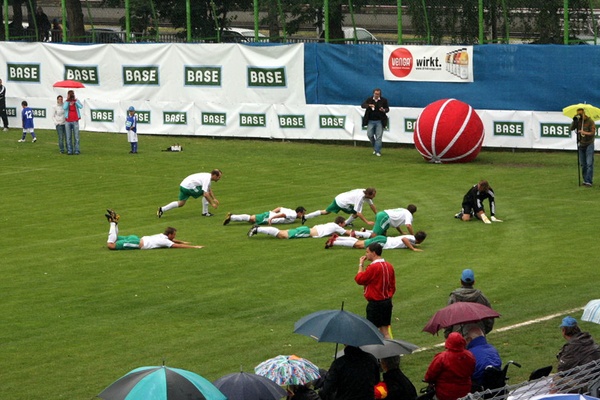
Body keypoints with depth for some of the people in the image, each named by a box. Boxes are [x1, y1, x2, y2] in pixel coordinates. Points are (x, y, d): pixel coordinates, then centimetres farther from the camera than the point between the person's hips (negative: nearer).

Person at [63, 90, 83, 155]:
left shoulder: (77, 101, 4)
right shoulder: (66, 102, 4)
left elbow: (81, 107, -14)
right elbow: (64, 108, -16)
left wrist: (75, 100, -17)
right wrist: (68, 100, -15)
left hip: (75, 121, -1)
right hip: (68, 121, 1)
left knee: (76, 137, -2)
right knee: (68, 137, 2)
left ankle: (76, 150, 0)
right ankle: (69, 150, 6)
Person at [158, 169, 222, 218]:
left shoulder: (208, 176, 15)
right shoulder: (207, 179, -17)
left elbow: (209, 189, 31)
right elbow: (205, 194, -24)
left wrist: (214, 199, 29)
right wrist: (212, 203, -15)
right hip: (189, 187, -10)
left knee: (180, 203, 14)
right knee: (206, 195, -3)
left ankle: (162, 209, 7)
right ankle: (205, 212, 6)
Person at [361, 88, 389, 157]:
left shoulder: (383, 100, 1)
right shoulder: (369, 99, 5)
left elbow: (387, 109, 3)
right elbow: (362, 105, -5)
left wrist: (384, 110, -22)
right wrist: (369, 105, -25)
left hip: (379, 121, -2)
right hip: (370, 121, 2)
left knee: (379, 137, -4)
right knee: (369, 135, -1)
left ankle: (377, 151, 1)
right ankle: (375, 147, 23)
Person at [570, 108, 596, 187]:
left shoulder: (590, 121, -8)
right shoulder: (578, 121, 5)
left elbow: (592, 133, -12)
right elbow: (572, 128, -6)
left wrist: (585, 133, -28)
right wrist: (574, 121, -19)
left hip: (589, 144, -5)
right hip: (581, 145, 5)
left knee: (589, 164, -11)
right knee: (582, 164, 8)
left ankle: (589, 181, -14)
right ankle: (585, 180, 17)